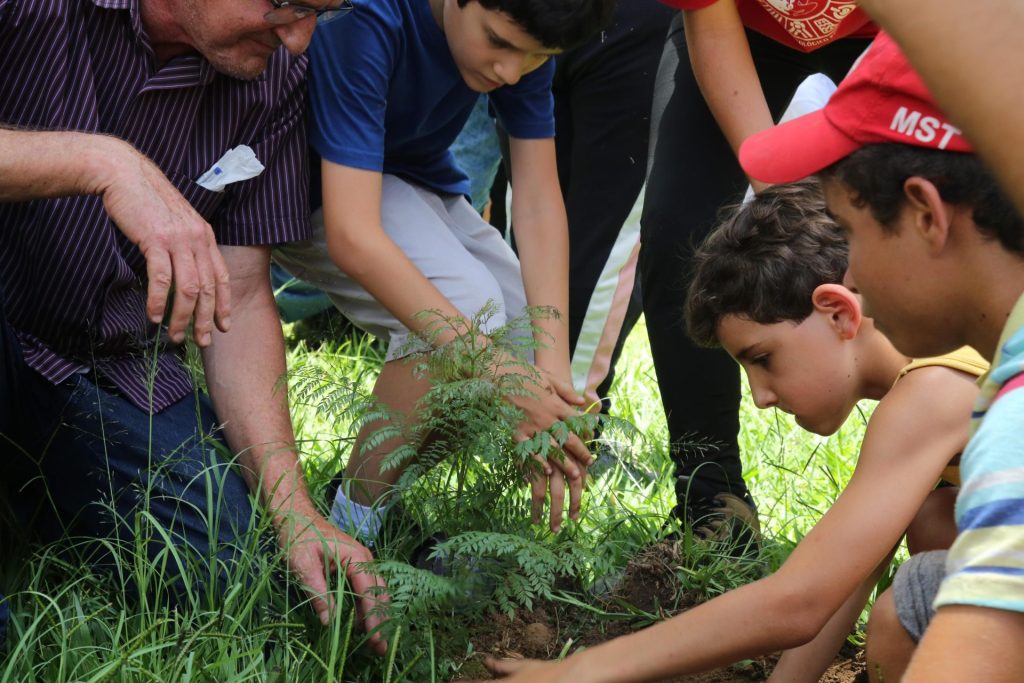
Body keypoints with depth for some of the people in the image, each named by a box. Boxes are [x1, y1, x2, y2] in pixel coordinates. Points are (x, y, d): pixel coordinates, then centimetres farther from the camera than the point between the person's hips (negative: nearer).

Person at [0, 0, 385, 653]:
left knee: (221, 563, -11)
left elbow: (242, 298, -1)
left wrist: (292, 507, -9)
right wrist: (100, 160, -41)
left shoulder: (275, 77, -4)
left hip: (116, 367, 5)